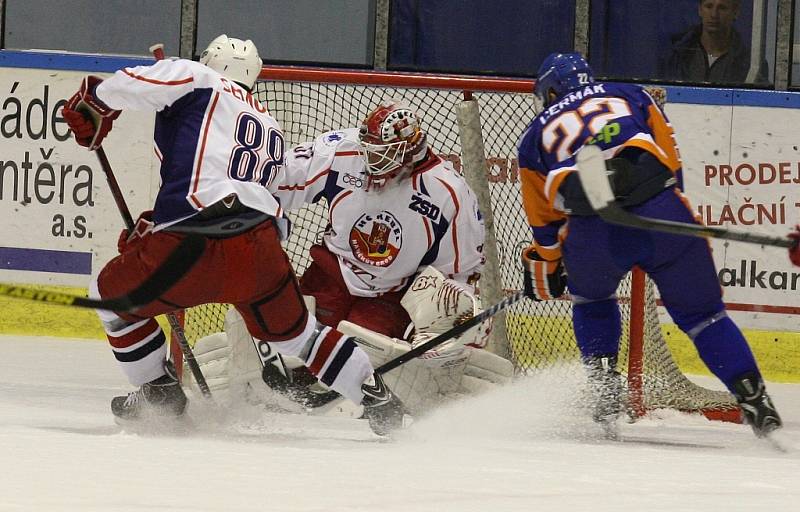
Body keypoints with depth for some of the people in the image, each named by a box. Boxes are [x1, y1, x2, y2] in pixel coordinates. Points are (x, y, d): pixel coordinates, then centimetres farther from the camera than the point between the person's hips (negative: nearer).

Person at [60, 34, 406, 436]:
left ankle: (158, 392, 24)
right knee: (293, 330, 28)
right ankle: (377, 398, 26)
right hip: (259, 246, 5)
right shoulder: (271, 129, 29)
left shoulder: (198, 80, 11)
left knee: (111, 295, 22)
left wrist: (93, 102, 12)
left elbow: (136, 84, -9)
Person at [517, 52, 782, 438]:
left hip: (592, 232, 0)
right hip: (662, 212, 0)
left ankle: (602, 386, 19)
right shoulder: (629, 97, 29)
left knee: (591, 299, 32)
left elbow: (545, 221, 30)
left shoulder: (536, 135, 28)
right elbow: (670, 160, 22)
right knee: (701, 312, 13)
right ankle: (752, 396, 1)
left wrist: (544, 270, 43)